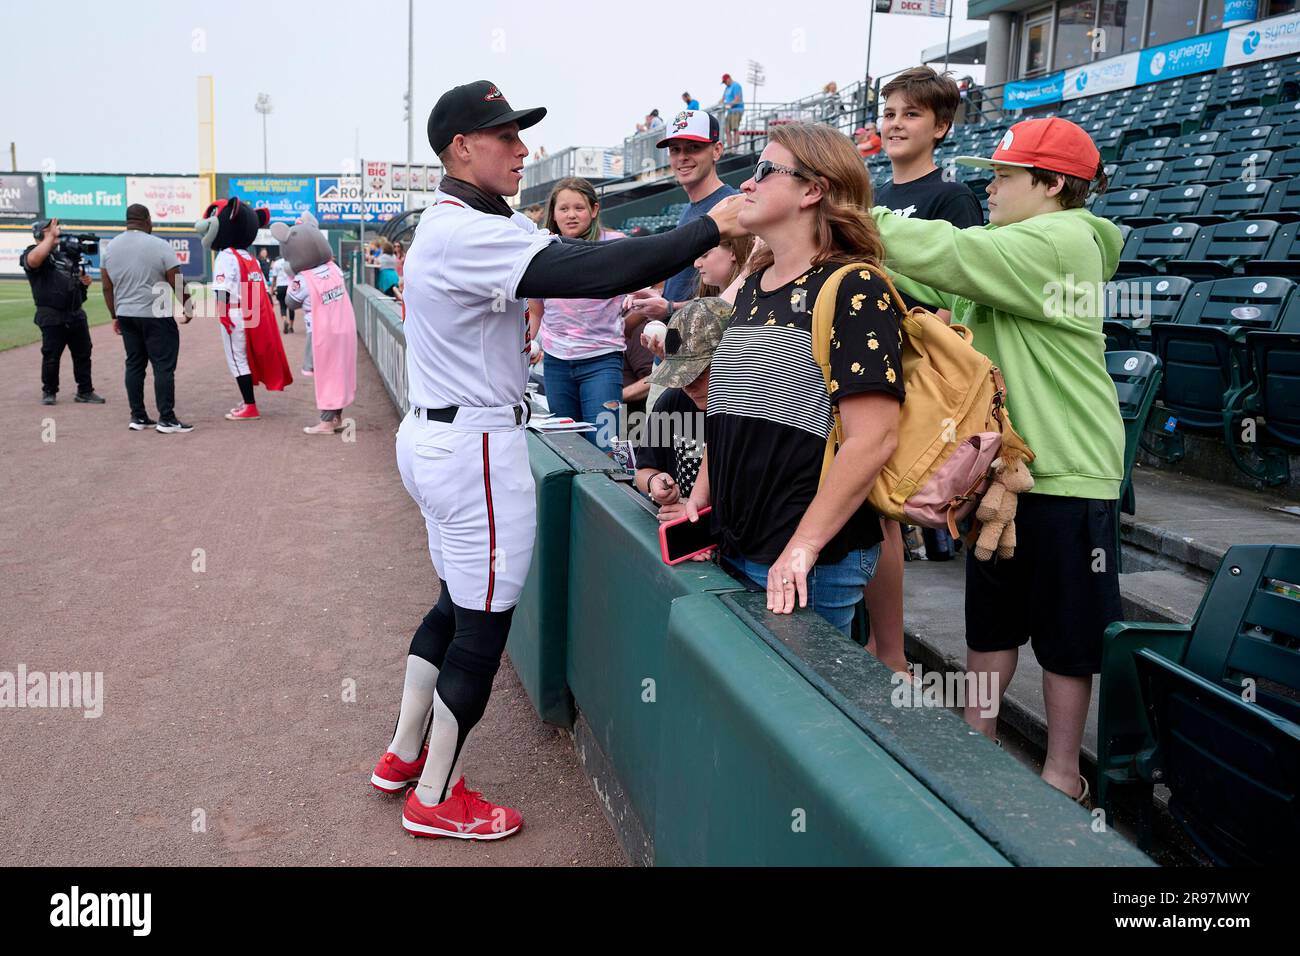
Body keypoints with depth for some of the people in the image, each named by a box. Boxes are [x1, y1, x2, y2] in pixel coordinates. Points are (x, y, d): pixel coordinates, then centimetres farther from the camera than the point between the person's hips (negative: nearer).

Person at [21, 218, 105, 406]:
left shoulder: (66, 253, 18)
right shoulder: (33, 252, -3)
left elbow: (76, 278, 29)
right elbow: (34, 260, -29)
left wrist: (84, 281, 4)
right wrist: (50, 237, -21)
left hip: (77, 314, 6)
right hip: (52, 318, -6)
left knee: (83, 354, 7)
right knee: (51, 357, 1)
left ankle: (85, 391, 15)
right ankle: (48, 392, 15)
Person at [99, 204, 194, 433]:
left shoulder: (109, 248, 7)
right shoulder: (160, 246, -10)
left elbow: (107, 288, 10)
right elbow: (177, 285, -8)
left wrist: (115, 316, 18)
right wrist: (188, 308, 6)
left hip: (126, 316, 6)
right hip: (157, 317, -6)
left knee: (134, 364, 12)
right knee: (164, 366, -2)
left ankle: (137, 417, 14)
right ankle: (167, 419, -3)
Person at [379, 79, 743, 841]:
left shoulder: (460, 224, 12)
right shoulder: (470, 234, -22)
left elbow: (567, 259, 4)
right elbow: (593, 272, -31)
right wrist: (711, 228, -26)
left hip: (437, 435, 11)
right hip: (476, 446, -11)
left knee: (457, 604, 22)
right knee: (484, 623, 3)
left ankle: (404, 755, 36)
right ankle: (435, 799, 18)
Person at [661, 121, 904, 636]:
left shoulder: (853, 289, -12)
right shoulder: (752, 289, 12)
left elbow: (873, 437, -19)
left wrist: (802, 549, -20)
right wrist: (700, 498, 11)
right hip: (735, 550, 8)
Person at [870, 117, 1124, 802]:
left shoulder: (1057, 242, -16)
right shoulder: (1016, 250, 14)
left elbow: (942, 255, -26)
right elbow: (934, 286, 8)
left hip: (1063, 470, -9)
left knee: (1065, 632, 6)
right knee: (990, 618, 17)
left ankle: (1062, 772, 20)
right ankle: (976, 740, 32)